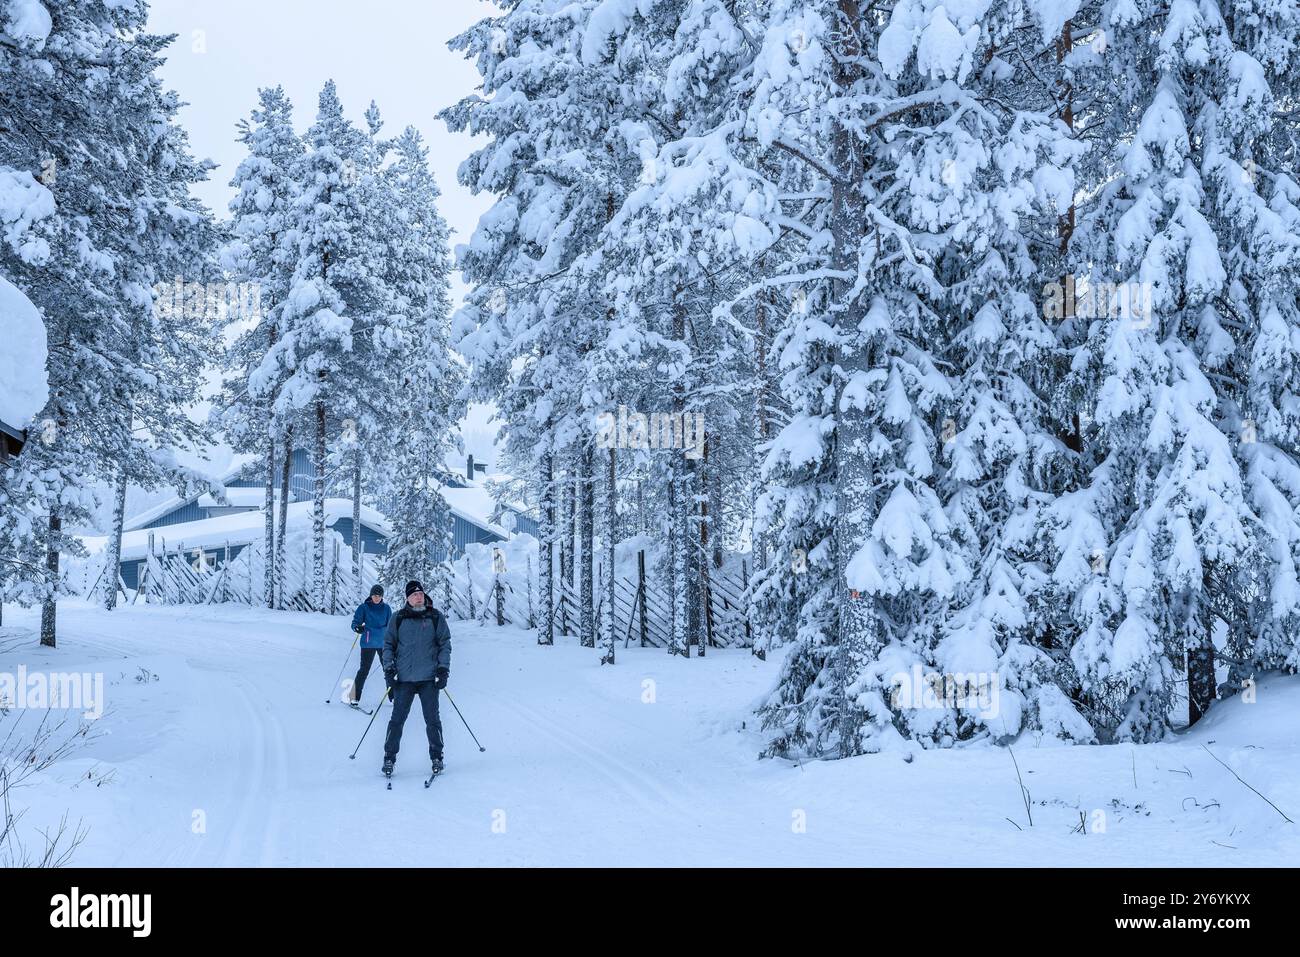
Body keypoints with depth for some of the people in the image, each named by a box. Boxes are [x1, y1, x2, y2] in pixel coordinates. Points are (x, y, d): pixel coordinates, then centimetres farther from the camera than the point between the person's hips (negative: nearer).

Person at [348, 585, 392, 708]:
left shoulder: (386, 608, 9)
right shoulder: (364, 607, 1)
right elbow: (355, 622, -2)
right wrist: (357, 627, -23)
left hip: (383, 643, 3)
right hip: (368, 643, -3)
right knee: (364, 670, -9)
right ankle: (355, 697, -2)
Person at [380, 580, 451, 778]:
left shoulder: (436, 618, 5)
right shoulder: (398, 619, 6)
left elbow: (445, 644, 8)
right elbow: (388, 644, 11)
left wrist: (443, 669, -1)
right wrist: (389, 668, 1)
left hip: (429, 678, 0)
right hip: (404, 679, 0)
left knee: (432, 720, 0)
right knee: (397, 719, 0)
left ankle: (436, 757, 11)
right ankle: (389, 757, 10)